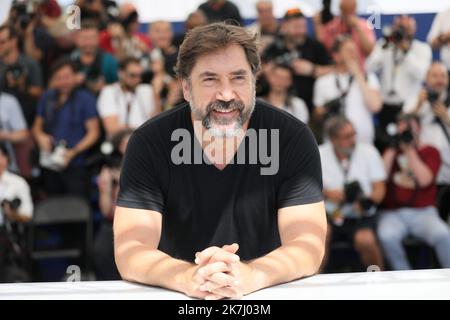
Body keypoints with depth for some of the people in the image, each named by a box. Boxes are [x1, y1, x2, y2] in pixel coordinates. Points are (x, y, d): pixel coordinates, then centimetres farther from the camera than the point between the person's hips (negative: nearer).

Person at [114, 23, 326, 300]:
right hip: (179, 300, 0)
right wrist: (188, 278, -34)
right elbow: (130, 251, -14)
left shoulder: (293, 138, -8)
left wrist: (249, 276, -34)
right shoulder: (149, 143, -8)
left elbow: (308, 246, -13)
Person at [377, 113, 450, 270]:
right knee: (387, 236, -33)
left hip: (423, 212, -1)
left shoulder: (430, 152, 9)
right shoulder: (390, 152, 17)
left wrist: (410, 149, -6)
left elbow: (424, 180, -9)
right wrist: (393, 149, 0)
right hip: (393, 213, 1)